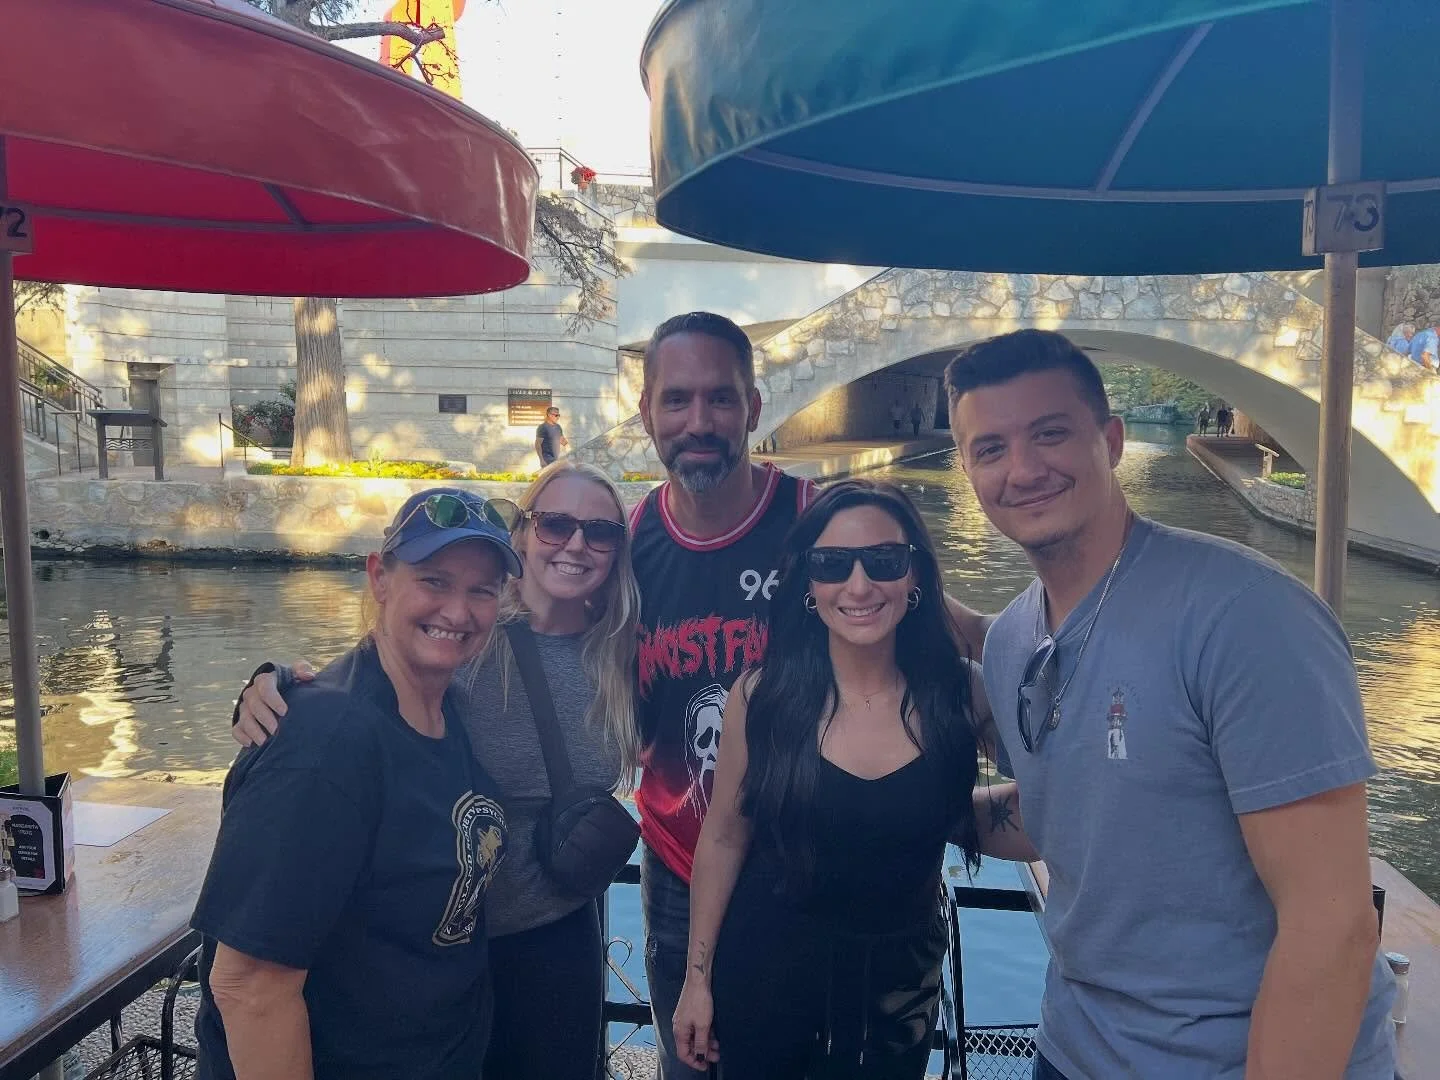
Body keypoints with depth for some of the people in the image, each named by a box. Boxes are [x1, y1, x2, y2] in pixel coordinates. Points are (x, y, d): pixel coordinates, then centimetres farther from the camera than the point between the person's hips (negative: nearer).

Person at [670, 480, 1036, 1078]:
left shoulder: (960, 694, -13)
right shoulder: (762, 696, -14)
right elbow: (723, 838, -3)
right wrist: (698, 976, 1)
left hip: (898, 978, 1)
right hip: (764, 969, 0)